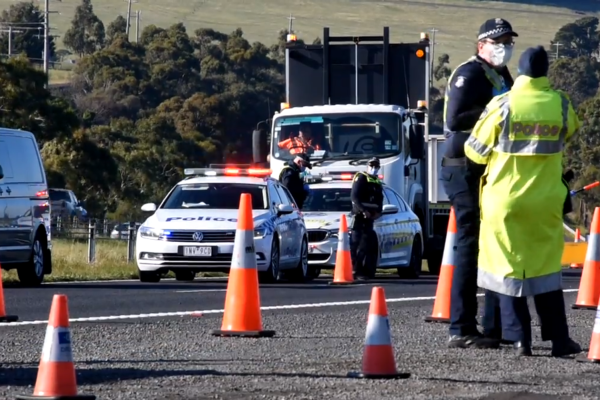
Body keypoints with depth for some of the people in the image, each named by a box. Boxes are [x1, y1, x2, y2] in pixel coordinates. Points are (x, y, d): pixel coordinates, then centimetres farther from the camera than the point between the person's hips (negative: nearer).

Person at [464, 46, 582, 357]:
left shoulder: (502, 106, -11)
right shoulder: (560, 105, -4)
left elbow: (476, 151, -3)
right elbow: (570, 132, 18)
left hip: (504, 200, -2)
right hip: (545, 201, 2)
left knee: (509, 267, 7)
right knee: (547, 267, 12)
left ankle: (520, 339, 3)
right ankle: (559, 339, 11)